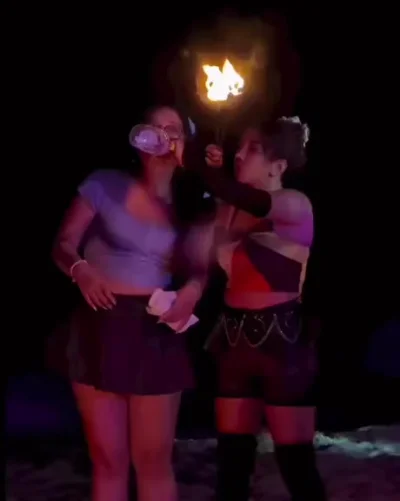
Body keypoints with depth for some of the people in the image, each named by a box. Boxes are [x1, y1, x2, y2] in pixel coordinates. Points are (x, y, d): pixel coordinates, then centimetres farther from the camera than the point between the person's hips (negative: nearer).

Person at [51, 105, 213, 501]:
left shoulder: (188, 206, 8)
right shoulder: (105, 185, 0)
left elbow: (202, 265, 3)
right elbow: (63, 245, -1)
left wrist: (194, 287, -20)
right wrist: (81, 270, -22)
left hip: (156, 334, 2)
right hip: (101, 328, -1)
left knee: (153, 460, 8)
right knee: (108, 460, 6)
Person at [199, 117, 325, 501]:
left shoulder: (296, 205, -8)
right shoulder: (231, 208, 12)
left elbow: (254, 203, -28)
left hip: (281, 338, -6)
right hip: (235, 336, 6)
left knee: (295, 459, -1)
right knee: (232, 454, 9)